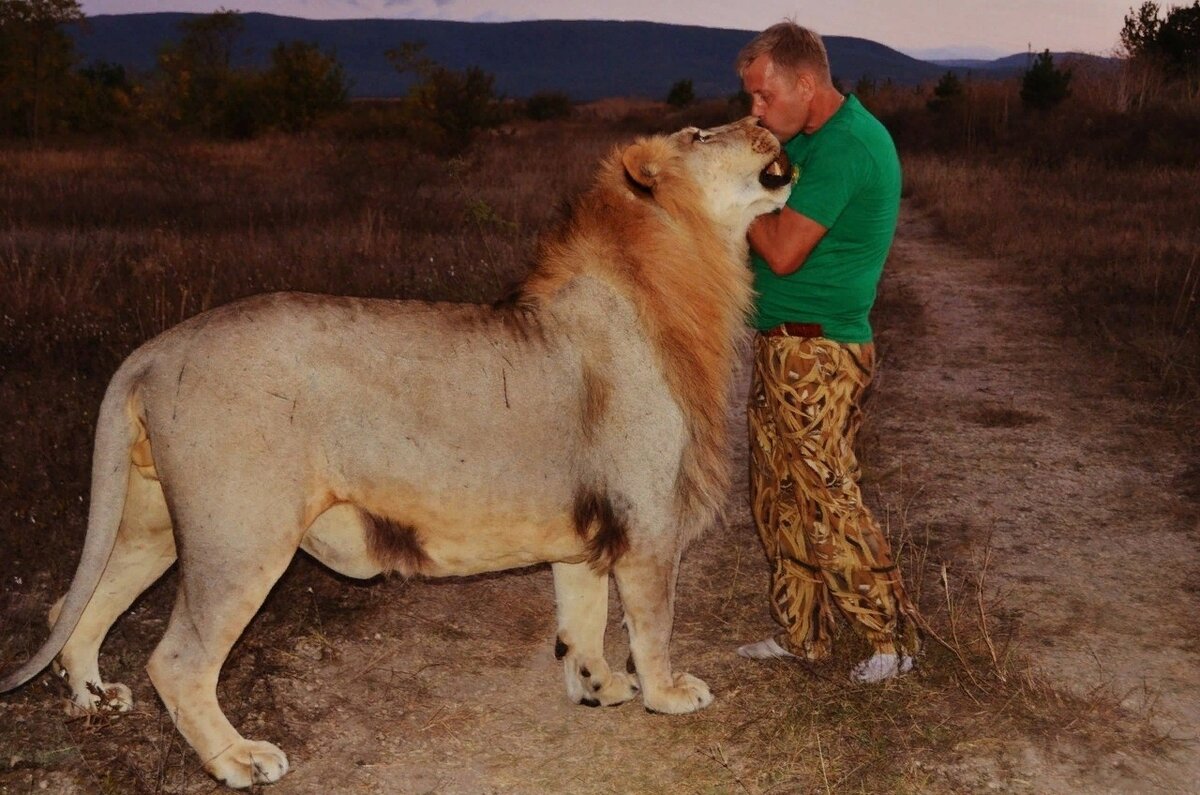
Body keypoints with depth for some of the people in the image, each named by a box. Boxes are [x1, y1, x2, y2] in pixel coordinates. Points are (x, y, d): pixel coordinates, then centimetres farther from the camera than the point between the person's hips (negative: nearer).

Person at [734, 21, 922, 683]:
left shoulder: (844, 146, -17)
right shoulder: (813, 139, 15)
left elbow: (783, 251, -20)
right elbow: (776, 226, 14)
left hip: (816, 353, -10)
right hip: (782, 346, 10)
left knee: (827, 502, -5)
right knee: (778, 498, 14)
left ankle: (892, 636, 8)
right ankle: (801, 633, 24)